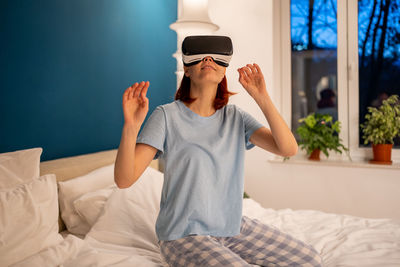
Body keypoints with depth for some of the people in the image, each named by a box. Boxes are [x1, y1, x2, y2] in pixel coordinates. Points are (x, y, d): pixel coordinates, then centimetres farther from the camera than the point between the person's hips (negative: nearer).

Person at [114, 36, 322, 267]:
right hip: (184, 235, -5)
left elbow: (288, 149, -12)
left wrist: (262, 97, -20)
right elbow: (124, 180, -19)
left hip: (233, 226, 5)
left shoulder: (235, 117, 0)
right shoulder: (167, 116, -12)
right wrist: (131, 127, -35)